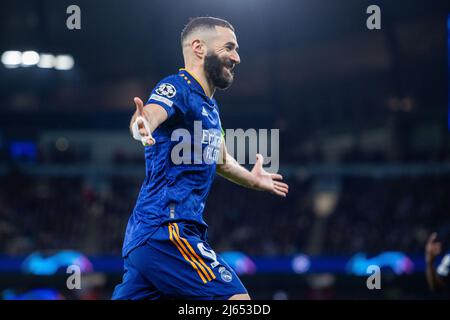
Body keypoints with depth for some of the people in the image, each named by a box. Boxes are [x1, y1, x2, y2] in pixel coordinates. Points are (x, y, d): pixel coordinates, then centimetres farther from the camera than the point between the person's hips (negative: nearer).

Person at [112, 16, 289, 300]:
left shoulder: (209, 105, 21)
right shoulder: (178, 88, -8)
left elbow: (220, 160, 41)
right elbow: (151, 113, -31)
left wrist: (252, 179, 58)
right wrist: (142, 125, -55)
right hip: (166, 230, -10)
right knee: (238, 300, -14)